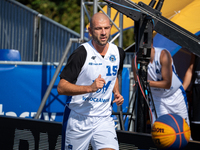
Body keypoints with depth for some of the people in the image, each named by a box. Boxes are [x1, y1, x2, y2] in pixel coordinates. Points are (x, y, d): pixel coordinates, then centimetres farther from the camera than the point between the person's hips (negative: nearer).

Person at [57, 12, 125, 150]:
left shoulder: (118, 53, 3)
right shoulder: (82, 54, -15)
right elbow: (61, 88, -18)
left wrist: (117, 93, 7)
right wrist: (90, 88, -29)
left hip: (104, 119, 3)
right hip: (78, 119, -3)